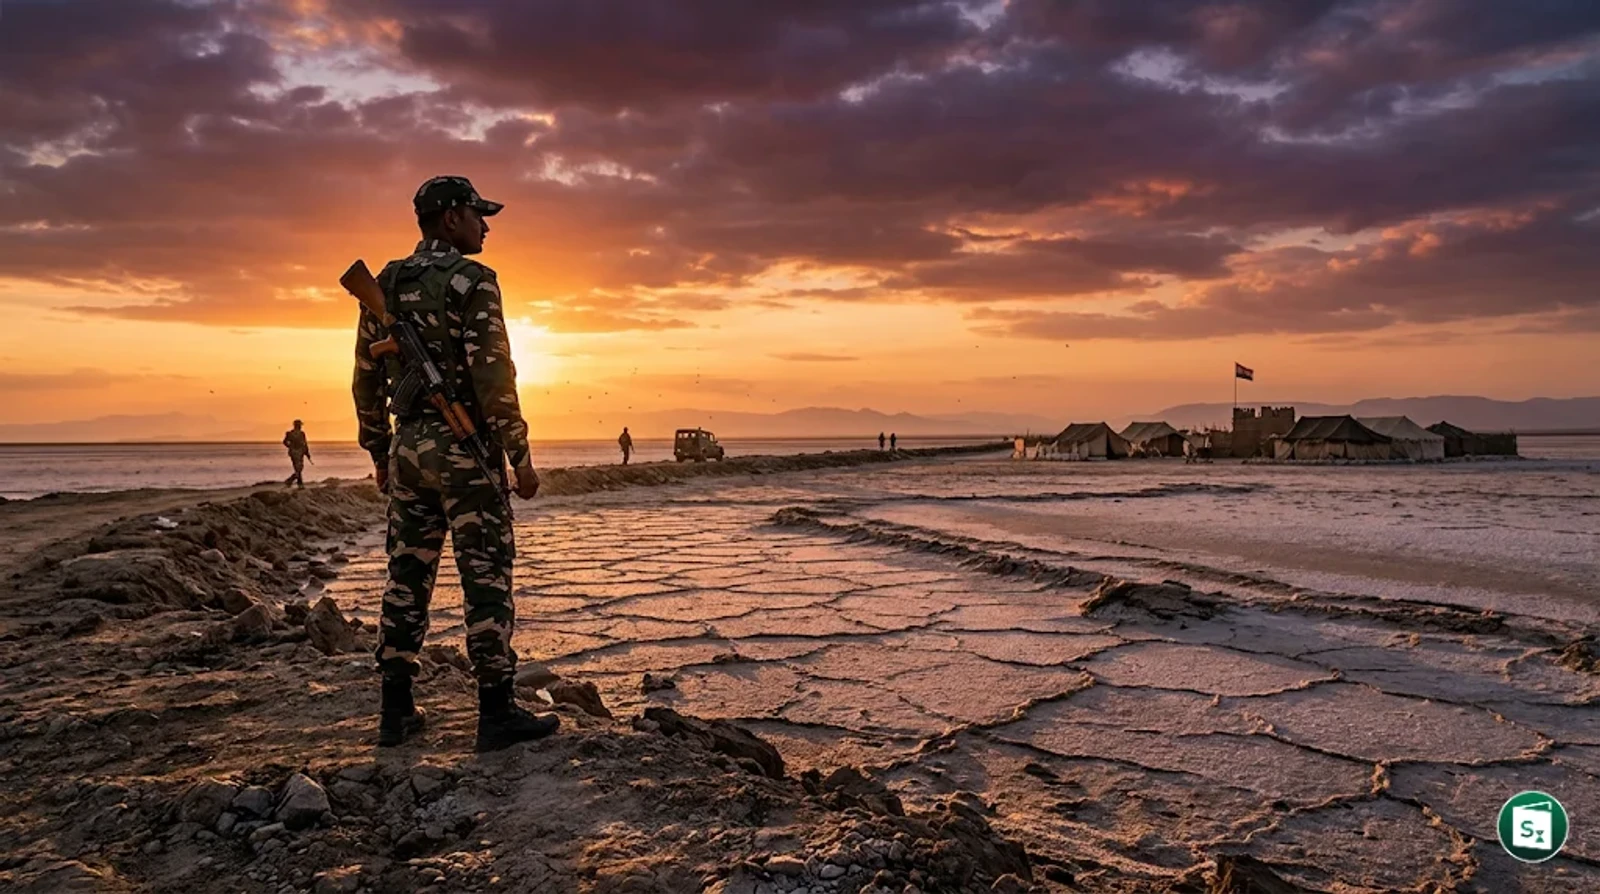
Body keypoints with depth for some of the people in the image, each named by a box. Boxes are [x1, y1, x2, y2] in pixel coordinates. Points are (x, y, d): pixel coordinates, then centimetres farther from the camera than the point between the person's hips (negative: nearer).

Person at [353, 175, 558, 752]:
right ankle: (496, 714, 0)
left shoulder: (384, 286, 13)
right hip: (464, 449, -7)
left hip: (409, 449, 7)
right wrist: (520, 455, -12)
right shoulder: (471, 282, -9)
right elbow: (493, 376, -17)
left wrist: (379, 455, 21)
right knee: (486, 577, -3)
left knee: (407, 577, 11)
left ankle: (396, 711, 17)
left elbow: (366, 380, 15)